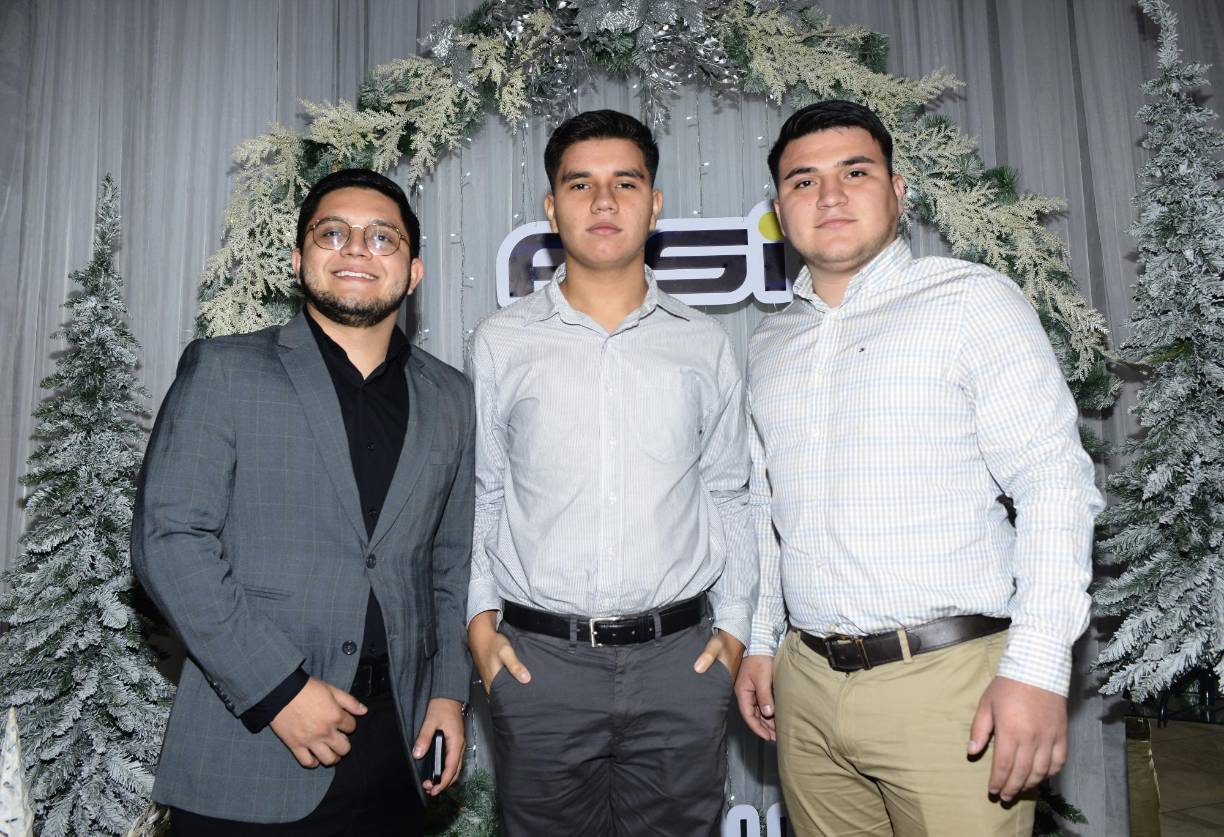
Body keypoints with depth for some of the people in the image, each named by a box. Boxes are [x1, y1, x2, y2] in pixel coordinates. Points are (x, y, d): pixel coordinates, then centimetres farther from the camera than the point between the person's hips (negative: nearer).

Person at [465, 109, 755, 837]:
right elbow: (478, 495, 7)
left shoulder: (706, 346, 5)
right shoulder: (501, 342, 3)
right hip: (538, 657, 0)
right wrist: (478, 616, 1)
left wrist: (734, 626, 3)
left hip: (682, 657, 1)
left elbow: (728, 499, 9)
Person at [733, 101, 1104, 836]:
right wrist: (760, 642, 14)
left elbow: (1054, 484, -9)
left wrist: (1038, 667, -16)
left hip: (949, 679, -4)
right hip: (807, 685, 5)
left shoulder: (971, 300, -3)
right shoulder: (770, 345, 12)